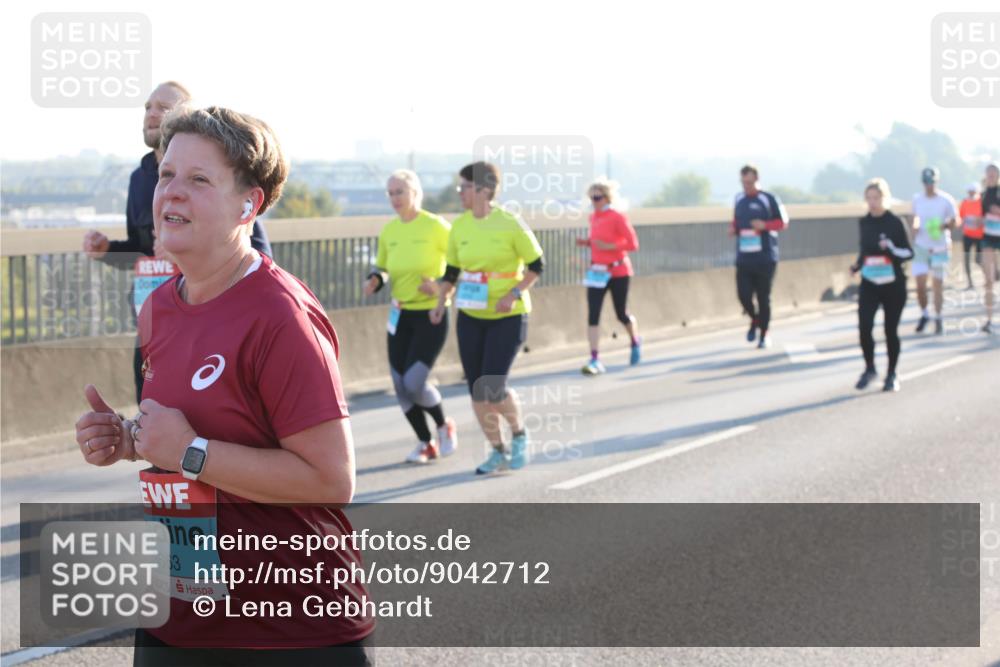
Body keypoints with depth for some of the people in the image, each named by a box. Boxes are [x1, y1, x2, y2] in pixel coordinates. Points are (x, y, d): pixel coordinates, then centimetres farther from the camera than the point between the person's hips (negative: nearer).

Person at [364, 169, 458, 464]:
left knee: (414, 383, -15)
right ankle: (426, 444, 21)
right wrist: (375, 280, -4)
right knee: (401, 387, 3)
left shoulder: (435, 226, -11)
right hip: (400, 316, 6)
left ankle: (444, 426, 14)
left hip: (431, 315, -6)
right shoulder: (388, 231, 5)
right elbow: (382, 267, 18)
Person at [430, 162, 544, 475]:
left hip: (508, 317, -5)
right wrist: (441, 303, -2)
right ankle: (498, 452, 19)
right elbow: (451, 271, 12)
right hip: (470, 317, 5)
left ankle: (519, 434, 16)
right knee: (476, 390, 3)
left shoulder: (510, 224, -12)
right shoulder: (459, 227, 3)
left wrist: (514, 294, -18)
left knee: (492, 388, -13)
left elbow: (536, 266, -6)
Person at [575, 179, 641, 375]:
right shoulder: (593, 218, 5)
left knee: (622, 314, 10)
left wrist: (609, 246, -25)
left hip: (618, 272, -5)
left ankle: (635, 342, 41)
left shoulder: (618, 218, -14)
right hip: (597, 271, 5)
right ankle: (594, 360, -12)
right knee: (593, 314, -9)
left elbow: (633, 244, -15)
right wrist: (587, 242, -2)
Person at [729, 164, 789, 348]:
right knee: (744, 295, -7)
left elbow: (783, 223, 0)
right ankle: (754, 319, 25)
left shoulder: (769, 200, -5)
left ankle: (764, 335, 16)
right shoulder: (739, 200, 9)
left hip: (765, 258, -3)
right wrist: (733, 229, 1)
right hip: (744, 257, 3)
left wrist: (765, 225, -17)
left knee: (763, 298, 1)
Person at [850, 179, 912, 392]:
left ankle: (892, 375, 20)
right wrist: (857, 265, 3)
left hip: (893, 284, -3)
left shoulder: (894, 222, -9)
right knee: (864, 326, -12)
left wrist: (891, 249, -25)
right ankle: (869, 368, 9)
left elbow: (908, 252, -7)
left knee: (891, 330, 4)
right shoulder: (864, 223, 4)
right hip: (869, 284, 3)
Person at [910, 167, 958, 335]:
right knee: (920, 284, -4)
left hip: (940, 248, -2)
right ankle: (924, 314, 17)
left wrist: (944, 226, -19)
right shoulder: (917, 199, 3)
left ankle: (938, 318, 15)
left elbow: (954, 223, 0)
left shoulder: (946, 201, -6)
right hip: (921, 247, 2)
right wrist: (914, 228, -2)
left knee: (938, 284, 2)